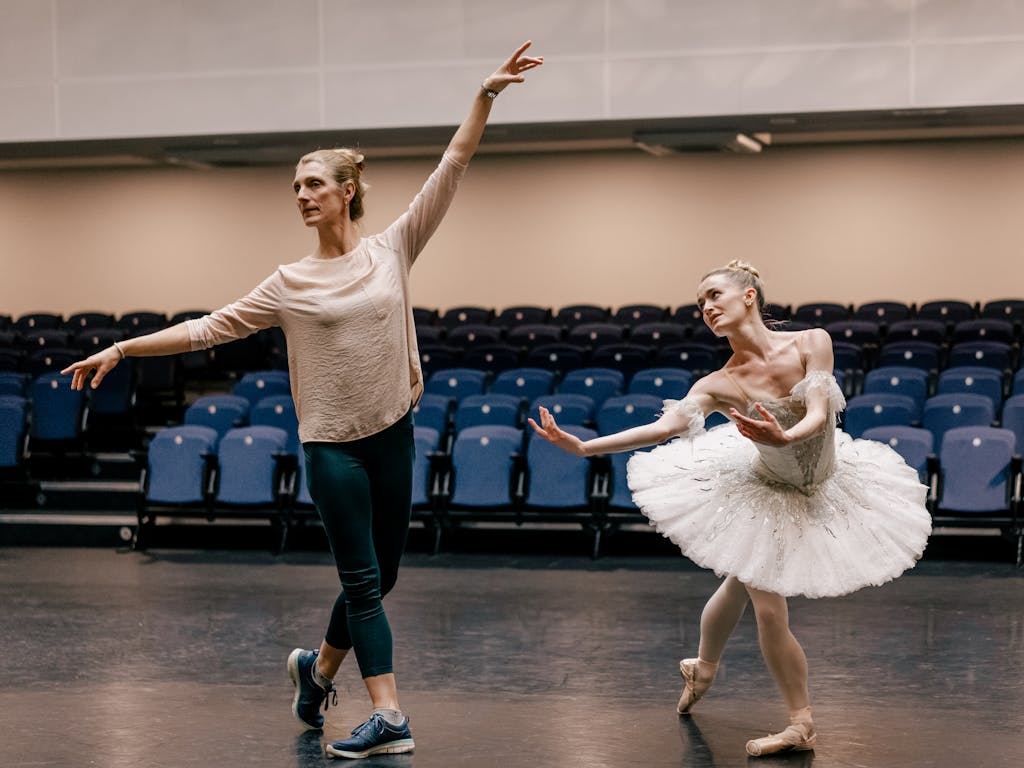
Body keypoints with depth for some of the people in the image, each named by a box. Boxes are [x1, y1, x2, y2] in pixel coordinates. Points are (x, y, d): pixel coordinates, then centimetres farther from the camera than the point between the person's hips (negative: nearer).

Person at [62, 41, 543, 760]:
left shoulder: (392, 249, 2)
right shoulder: (291, 283, 1)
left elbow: (450, 169, -2)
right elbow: (211, 327, 2)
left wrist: (486, 95, -9)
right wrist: (123, 349, -2)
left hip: (392, 433, 2)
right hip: (332, 443, -2)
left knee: (380, 576, 12)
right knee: (362, 579, -3)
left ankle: (319, 666, 36)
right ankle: (388, 716, 0)